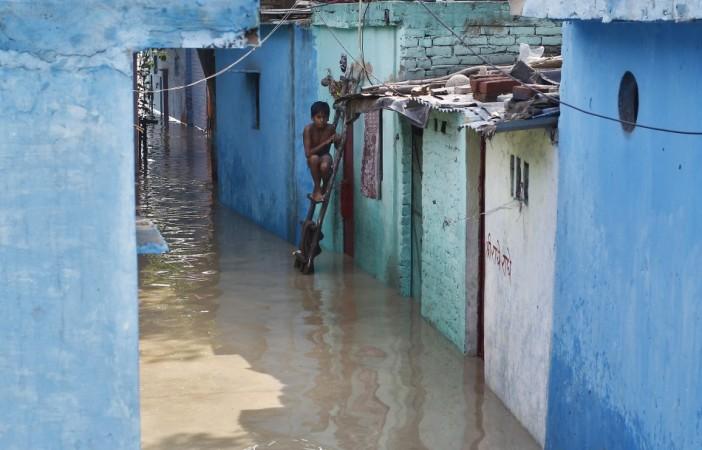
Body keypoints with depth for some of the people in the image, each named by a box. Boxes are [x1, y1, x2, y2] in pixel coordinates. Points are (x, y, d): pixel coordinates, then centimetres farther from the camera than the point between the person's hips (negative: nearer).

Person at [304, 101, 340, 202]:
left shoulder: (330, 128, -16)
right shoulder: (308, 129, -22)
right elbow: (308, 153, -27)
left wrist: (338, 140, -30)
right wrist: (325, 143, -31)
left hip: (325, 157, 1)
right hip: (313, 161, -1)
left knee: (325, 166, -35)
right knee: (314, 158, -37)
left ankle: (325, 188, -3)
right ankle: (317, 189, -19)